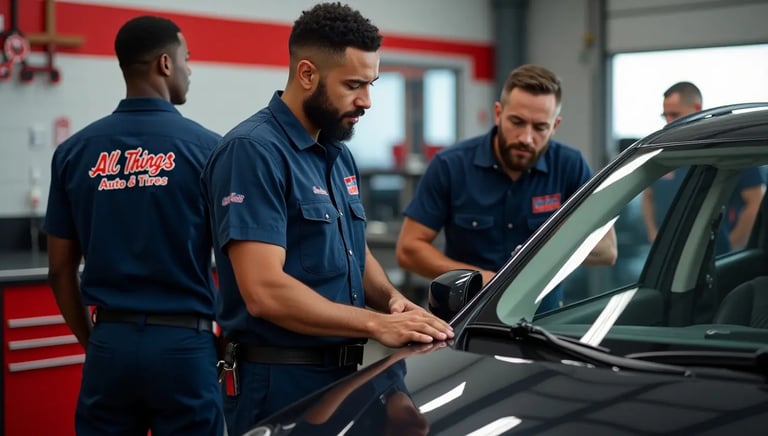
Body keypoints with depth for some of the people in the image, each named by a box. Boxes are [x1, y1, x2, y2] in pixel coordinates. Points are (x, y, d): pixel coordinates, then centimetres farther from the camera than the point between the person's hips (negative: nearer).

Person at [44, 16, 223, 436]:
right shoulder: (207, 147, -7)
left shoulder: (75, 151, 3)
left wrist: (91, 342, 16)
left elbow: (60, 268, 6)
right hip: (183, 344, -3)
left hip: (110, 341, 3)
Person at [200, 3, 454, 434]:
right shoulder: (253, 151, -17)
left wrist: (392, 298, -2)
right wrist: (376, 323, -22)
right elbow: (265, 291, -25)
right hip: (279, 383, -8)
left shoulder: (339, 154, 11)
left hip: (341, 374, 8)